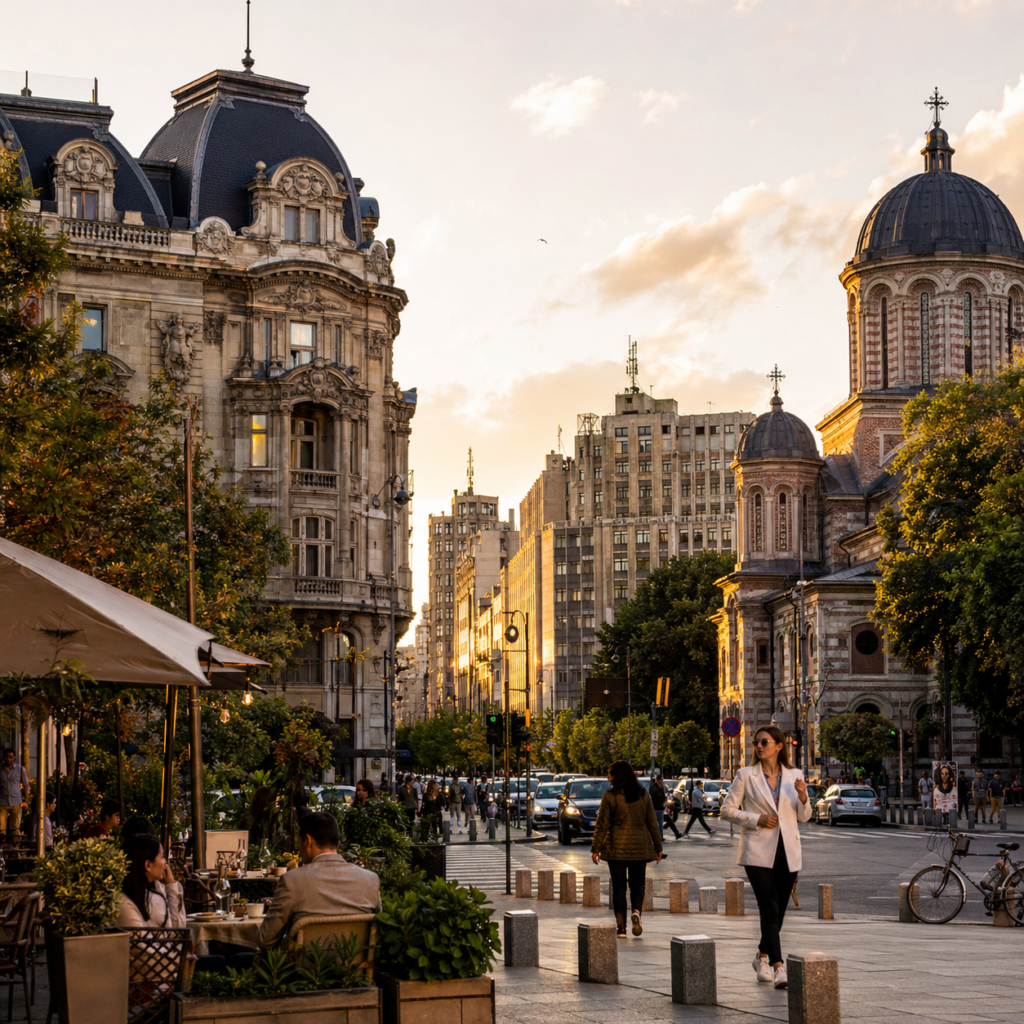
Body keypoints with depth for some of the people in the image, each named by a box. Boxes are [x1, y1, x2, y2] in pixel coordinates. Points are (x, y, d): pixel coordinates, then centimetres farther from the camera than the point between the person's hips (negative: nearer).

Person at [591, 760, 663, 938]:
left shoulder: (610, 796, -7)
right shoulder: (644, 795, 4)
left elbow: (602, 825, -7)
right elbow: (652, 823, 7)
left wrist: (595, 849, -1)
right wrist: (658, 848, 13)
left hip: (616, 848, -2)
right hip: (640, 847, 2)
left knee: (618, 886, 6)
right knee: (637, 883, 12)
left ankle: (621, 927, 3)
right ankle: (637, 911, -16)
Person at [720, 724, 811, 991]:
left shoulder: (794, 775, 8)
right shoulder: (746, 775, 0)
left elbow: (804, 817, 12)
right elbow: (728, 810, 1)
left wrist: (802, 797, -8)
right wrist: (756, 819, -11)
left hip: (787, 853, 3)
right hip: (759, 852, -3)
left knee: (778, 911, 11)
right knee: (769, 910, -14)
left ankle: (762, 956, 34)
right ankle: (778, 968, -17)